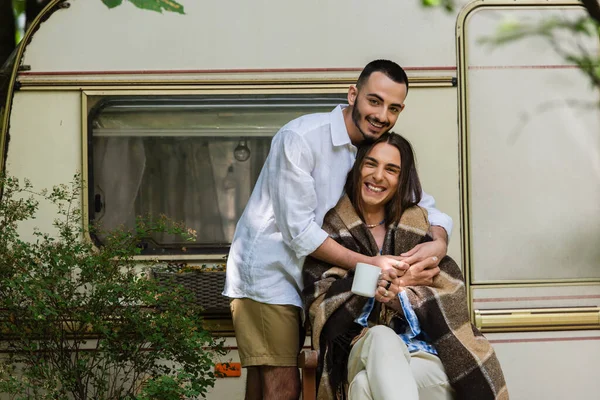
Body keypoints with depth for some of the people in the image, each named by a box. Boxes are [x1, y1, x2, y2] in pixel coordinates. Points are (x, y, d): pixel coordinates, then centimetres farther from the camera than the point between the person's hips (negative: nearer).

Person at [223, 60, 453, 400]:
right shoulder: (300, 138, -18)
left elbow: (426, 206, 5)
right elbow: (298, 231, -22)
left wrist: (438, 244, -19)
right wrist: (367, 263, -26)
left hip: (306, 279, 7)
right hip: (266, 271, -7)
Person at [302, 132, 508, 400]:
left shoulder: (417, 226, 14)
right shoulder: (331, 229, 10)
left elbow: (451, 297, 5)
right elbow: (321, 305, 0)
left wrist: (402, 298, -14)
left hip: (419, 350, 0)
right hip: (360, 351, 0)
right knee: (382, 337, -38)